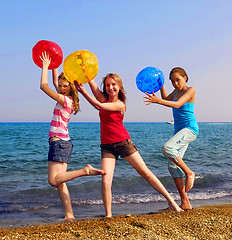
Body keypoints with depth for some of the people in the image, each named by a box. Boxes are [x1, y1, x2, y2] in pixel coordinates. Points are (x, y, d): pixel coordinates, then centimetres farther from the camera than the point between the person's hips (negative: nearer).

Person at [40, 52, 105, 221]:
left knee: (54, 180, -13)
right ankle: (69, 215, 3)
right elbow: (55, 82, 30)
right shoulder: (65, 98, 14)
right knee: (60, 182, 5)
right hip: (62, 143, 9)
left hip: (59, 142, -9)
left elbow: (44, 86, -13)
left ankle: (85, 171, -16)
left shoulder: (66, 100, -11)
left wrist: (45, 66, -3)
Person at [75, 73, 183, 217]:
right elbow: (91, 82, -3)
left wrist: (83, 91, -20)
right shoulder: (103, 98, 6)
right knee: (106, 182, -12)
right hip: (107, 146, 4)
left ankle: (171, 200, 13)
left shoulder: (120, 105, -9)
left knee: (146, 173, 1)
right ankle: (108, 215, 0)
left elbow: (98, 106, -21)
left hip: (123, 143, -3)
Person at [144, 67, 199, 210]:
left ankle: (189, 173, -11)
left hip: (190, 129, -8)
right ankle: (185, 203, 1)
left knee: (167, 148, -32)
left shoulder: (191, 90, -7)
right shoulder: (176, 91, 16)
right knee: (173, 166, -2)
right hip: (179, 131, 8)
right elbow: (166, 99, 35)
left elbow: (177, 104, -22)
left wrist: (157, 100, -33)